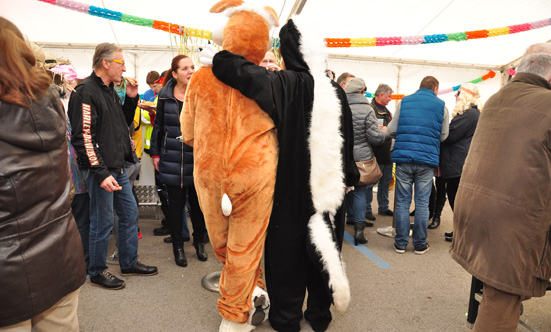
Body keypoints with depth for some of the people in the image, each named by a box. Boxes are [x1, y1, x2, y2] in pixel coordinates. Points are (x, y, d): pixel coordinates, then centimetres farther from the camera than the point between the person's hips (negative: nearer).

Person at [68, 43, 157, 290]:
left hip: (117, 167, 9)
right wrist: (101, 173, -24)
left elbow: (122, 124, 22)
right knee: (103, 222, 2)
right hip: (100, 171, -9)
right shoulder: (86, 92, -14)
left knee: (130, 213, 14)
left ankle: (129, 262, 29)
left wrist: (131, 98, 8)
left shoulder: (109, 91, 15)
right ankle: (97, 272, 21)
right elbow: (83, 137, -20)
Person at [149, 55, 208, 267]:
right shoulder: (166, 95, 3)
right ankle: (178, 246, 24)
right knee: (176, 203, 7)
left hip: (198, 157, 0)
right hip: (172, 159, 1)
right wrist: (155, 153, 9)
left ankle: (199, 241, 29)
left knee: (197, 201, 9)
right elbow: (158, 126, 10)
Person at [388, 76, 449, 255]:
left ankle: (401, 243, 15)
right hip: (427, 160, 0)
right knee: (422, 203, 8)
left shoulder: (404, 102, 4)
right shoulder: (441, 105, 4)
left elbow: (392, 129, 3)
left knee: (402, 202, 8)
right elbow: (443, 136, 7)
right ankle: (420, 244, 17)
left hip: (404, 159, 1)